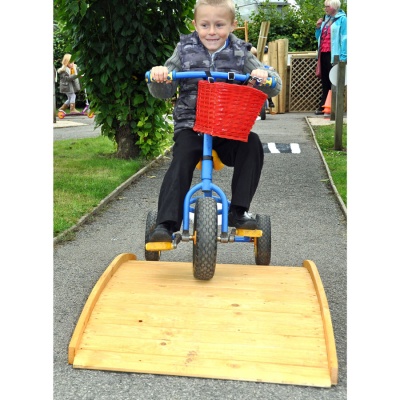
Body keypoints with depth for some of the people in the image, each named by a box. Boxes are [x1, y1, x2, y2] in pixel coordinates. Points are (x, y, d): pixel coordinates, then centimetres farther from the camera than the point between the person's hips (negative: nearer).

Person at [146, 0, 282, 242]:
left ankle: (238, 211, -12)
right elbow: (163, 92, 5)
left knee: (252, 145, -25)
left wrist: (264, 76, -23)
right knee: (182, 160, -26)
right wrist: (158, 77, -19)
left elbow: (274, 87, 1)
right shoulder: (185, 50, 7)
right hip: (191, 124, -1)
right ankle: (166, 224, -23)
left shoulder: (241, 54, 6)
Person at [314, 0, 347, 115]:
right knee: (325, 81, 10)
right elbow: (319, 37, 24)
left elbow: (344, 39, -12)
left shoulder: (342, 19, -5)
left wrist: (343, 57, -20)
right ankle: (323, 106, 14)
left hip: (334, 55, -7)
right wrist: (318, 28, 5)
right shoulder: (326, 19, 18)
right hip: (323, 54, 7)